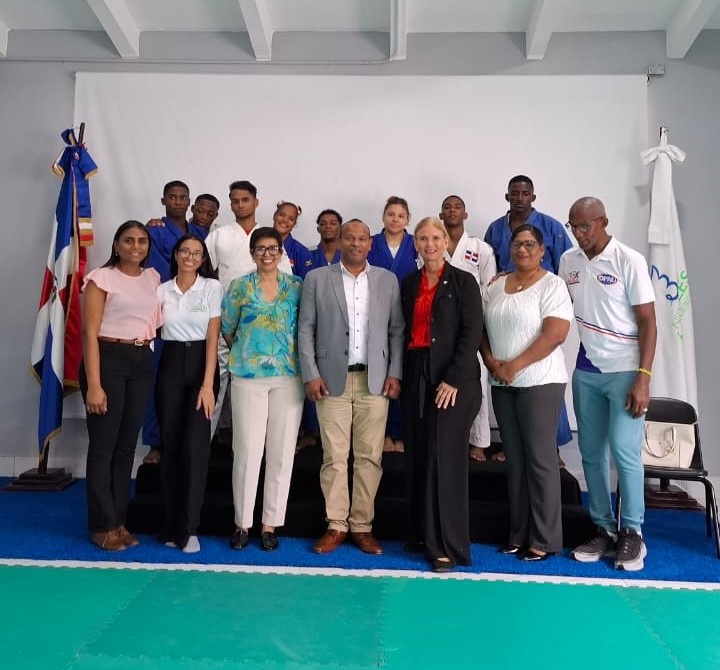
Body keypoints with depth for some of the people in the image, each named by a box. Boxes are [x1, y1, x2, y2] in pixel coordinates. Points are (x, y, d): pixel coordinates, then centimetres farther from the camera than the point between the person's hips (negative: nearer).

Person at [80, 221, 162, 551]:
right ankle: (102, 525, 14)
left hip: (142, 363, 5)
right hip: (107, 360, -5)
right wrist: (93, 385, -16)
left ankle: (119, 520, 22)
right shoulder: (102, 278, -5)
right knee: (104, 444, 1)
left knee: (127, 444, 10)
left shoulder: (153, 277, 11)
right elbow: (90, 332, -10)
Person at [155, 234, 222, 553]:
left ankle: (189, 528, 2)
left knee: (195, 445, -9)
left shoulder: (212, 287, 0)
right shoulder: (162, 290, 8)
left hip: (201, 365, -2)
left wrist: (207, 385, -12)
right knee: (170, 445, 5)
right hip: (170, 366, 3)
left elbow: (213, 338, -6)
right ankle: (172, 524, 18)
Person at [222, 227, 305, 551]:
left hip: (289, 377, 1)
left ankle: (270, 524, 16)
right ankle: (242, 522, 15)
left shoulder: (297, 286, 6)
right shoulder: (239, 287, 5)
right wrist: (243, 356, 12)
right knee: (247, 450, 0)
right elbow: (228, 330, 12)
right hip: (248, 378, 0)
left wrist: (305, 367, 5)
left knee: (281, 451, 4)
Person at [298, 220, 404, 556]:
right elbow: (305, 330, 2)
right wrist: (311, 375, -6)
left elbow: (397, 330, 7)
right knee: (334, 457, 3)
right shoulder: (316, 278, 5)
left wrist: (394, 373, -2)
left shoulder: (388, 280, 9)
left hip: (374, 380, 1)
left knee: (369, 457, 5)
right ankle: (336, 525, 16)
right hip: (332, 379, -1)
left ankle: (362, 526, 17)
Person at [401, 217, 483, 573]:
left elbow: (472, 333, -8)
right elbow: (405, 330, 13)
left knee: (445, 458, -4)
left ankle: (448, 546, 6)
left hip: (453, 380, -5)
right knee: (417, 458, 9)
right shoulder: (409, 284, 13)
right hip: (416, 377, 5)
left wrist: (453, 380, -16)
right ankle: (420, 534, 24)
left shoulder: (463, 281, -1)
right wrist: (401, 375, 4)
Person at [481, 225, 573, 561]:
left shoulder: (552, 284, -4)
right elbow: (482, 330, 12)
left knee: (540, 458, 0)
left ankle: (544, 539, 12)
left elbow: (555, 334, -14)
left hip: (539, 382, -5)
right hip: (502, 384, 5)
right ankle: (518, 534, 20)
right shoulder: (495, 287, 13)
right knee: (515, 459, 10)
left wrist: (515, 366, -16)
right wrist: (492, 363, -5)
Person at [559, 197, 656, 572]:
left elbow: (647, 322, -9)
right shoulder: (568, 261, 5)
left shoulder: (629, 261, -8)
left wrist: (643, 378, -15)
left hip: (625, 371, -4)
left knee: (624, 452, -4)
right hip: (585, 371, 5)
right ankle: (604, 529, 22)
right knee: (591, 453, 9)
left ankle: (632, 532, 14)